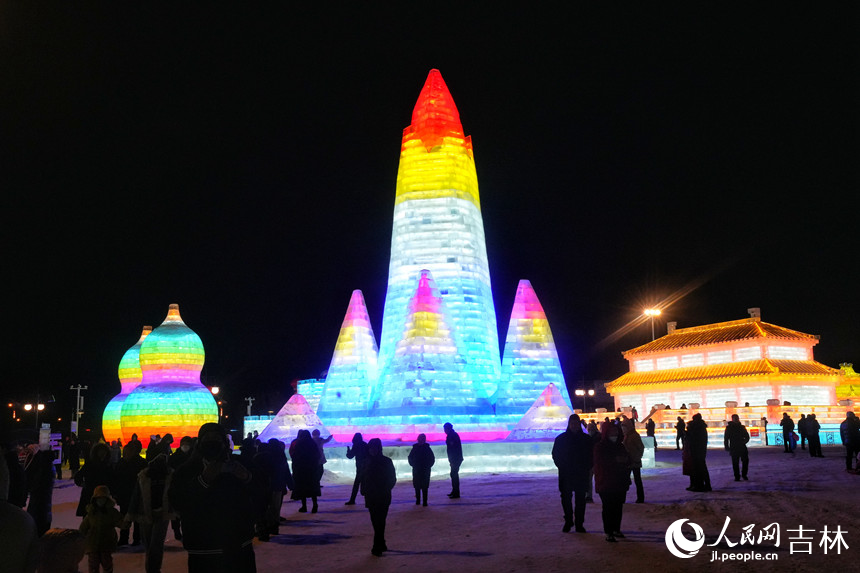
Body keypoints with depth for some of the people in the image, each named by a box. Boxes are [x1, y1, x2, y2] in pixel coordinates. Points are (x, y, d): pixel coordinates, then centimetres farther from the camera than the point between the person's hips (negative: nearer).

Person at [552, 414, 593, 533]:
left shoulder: (587, 439, 4)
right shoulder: (561, 438, 3)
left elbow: (591, 456, 8)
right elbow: (555, 455, 6)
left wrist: (587, 468, -3)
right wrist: (562, 466, -4)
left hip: (582, 474, 0)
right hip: (565, 475, 0)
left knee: (580, 500, 1)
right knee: (566, 498, 3)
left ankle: (579, 523, 8)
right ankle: (568, 521, 15)